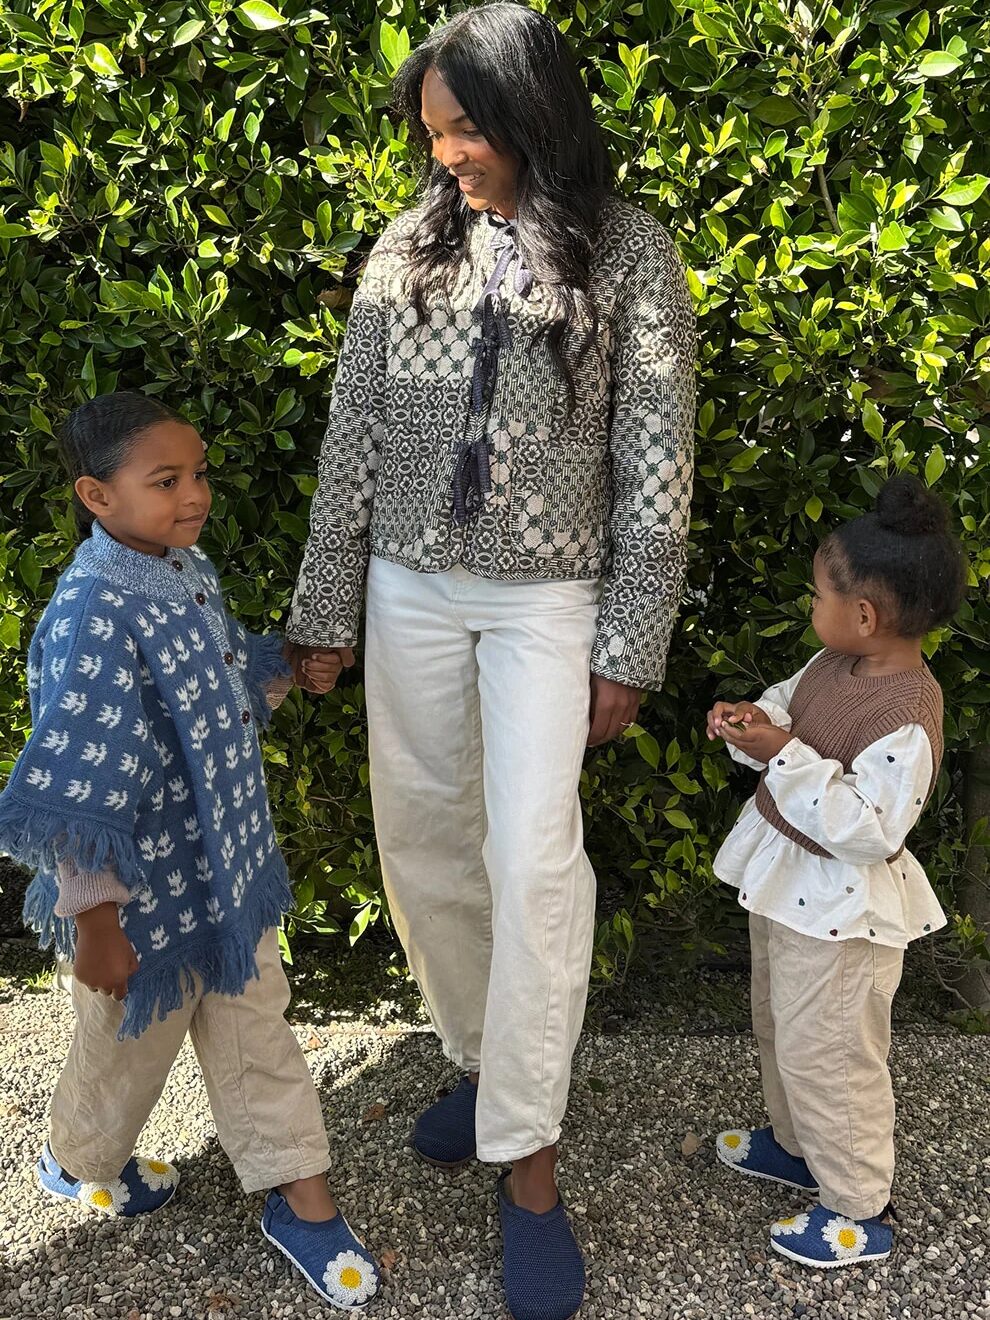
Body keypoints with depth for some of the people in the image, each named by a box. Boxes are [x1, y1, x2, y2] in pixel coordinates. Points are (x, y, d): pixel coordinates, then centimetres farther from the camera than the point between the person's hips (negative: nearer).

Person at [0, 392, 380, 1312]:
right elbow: (78, 795, -26)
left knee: (256, 1026, 18)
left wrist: (291, 672, 3)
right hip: (145, 894, -7)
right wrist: (95, 924, -21)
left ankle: (299, 1199, 35)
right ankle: (76, 1160, 50)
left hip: (227, 870, 7)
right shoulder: (94, 617, -29)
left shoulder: (189, 571, -2)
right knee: (131, 1042, 19)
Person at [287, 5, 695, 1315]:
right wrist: (322, 614, 5)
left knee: (533, 861, -12)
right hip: (412, 590, 4)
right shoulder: (408, 250, 5)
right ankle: (483, 1057, 33)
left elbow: (655, 469, -5)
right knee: (421, 843, 9)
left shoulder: (629, 253, -4)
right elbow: (351, 443, 6)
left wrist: (628, 652, -7)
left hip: (548, 600, -4)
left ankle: (529, 1165, 2)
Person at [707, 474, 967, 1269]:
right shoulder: (834, 664, -3)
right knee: (780, 1026, 26)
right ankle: (797, 1146, 49)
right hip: (788, 878, 10)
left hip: (841, 905, -10)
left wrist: (784, 755, -31)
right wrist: (755, 721, -8)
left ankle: (861, 1209, 25)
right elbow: (792, 704, 14)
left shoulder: (905, 716, -30)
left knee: (825, 1053, 5)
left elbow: (868, 827, -31)